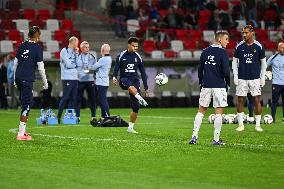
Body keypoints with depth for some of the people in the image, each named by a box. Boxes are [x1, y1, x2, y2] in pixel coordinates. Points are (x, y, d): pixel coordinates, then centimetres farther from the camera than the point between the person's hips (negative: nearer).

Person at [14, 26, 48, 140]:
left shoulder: (22, 46, 11)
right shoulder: (37, 48, -7)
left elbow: (15, 63, 16)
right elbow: (40, 67, -7)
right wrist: (45, 83, 3)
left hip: (19, 78, 7)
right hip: (27, 79, -7)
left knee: (25, 104, 19)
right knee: (26, 106, -5)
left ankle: (23, 131, 20)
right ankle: (21, 134, -10)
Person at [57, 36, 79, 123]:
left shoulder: (74, 52, 18)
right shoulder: (64, 51, -5)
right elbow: (68, 64, -13)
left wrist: (77, 54, 4)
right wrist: (75, 64, 4)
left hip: (75, 78, 8)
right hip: (67, 78, -8)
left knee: (73, 98, 6)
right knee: (65, 97, -9)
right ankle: (58, 117, -7)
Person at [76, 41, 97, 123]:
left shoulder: (92, 57, 9)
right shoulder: (77, 57, 2)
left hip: (90, 80, 2)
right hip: (80, 80, -1)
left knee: (92, 99, 2)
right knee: (78, 99, 0)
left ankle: (93, 116, 10)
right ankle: (77, 116, 6)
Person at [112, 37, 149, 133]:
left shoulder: (138, 57, 8)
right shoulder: (121, 56, 2)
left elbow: (143, 73, 12)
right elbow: (116, 68, 2)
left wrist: (146, 87, 11)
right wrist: (114, 77, -20)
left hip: (135, 80, 2)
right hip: (124, 79, -2)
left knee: (136, 107, -6)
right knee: (130, 85, -43)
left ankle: (130, 127, 4)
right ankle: (139, 98, -59)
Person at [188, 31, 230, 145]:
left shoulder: (205, 51, 9)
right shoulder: (222, 52, -8)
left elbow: (200, 69, 11)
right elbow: (226, 71, -13)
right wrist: (227, 83, 2)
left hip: (206, 85, 5)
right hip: (219, 86, -5)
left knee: (201, 111, 11)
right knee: (218, 112, 1)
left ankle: (194, 136, 5)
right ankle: (216, 139, 0)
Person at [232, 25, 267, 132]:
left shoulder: (258, 46, 0)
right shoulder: (239, 46, 2)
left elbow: (263, 63, 8)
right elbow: (234, 62, 7)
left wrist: (263, 78, 3)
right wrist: (235, 76, -1)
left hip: (255, 78, -1)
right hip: (242, 78, 1)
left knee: (256, 100, -2)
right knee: (240, 100, 0)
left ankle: (258, 125, 6)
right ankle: (241, 124, 7)